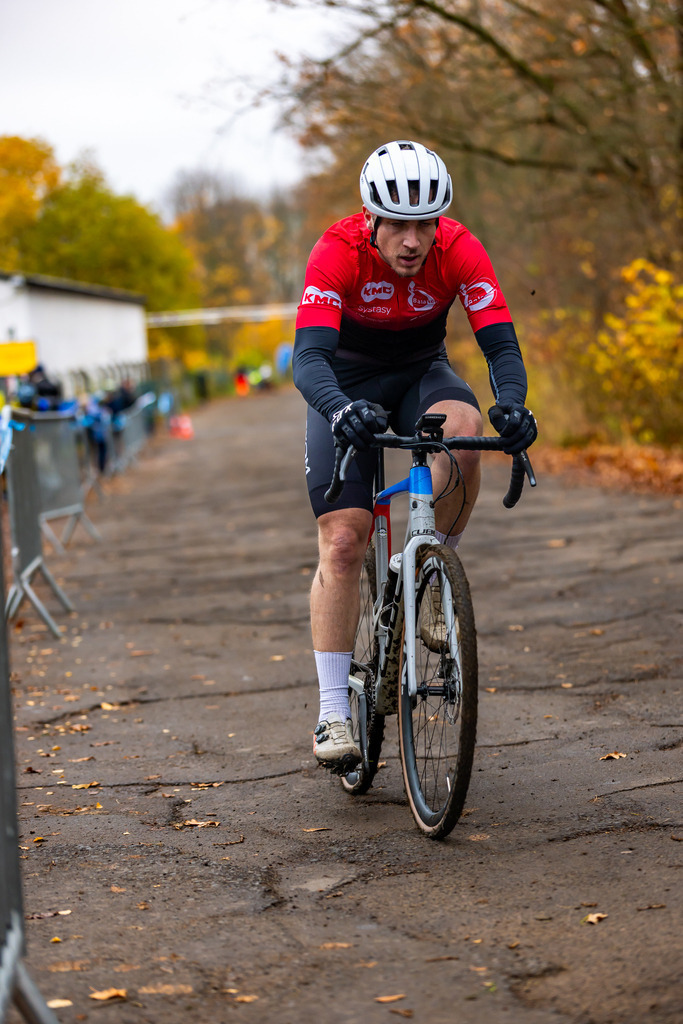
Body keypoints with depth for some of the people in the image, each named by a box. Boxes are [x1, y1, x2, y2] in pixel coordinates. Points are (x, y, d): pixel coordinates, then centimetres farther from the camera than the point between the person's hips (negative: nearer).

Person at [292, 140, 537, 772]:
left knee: (464, 429, -35)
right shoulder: (339, 251, -29)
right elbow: (309, 357, -38)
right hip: (346, 383, -2)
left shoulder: (459, 249, -23)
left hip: (420, 374, 2)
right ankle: (333, 714, -9)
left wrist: (512, 403, -47)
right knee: (342, 541, -14)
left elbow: (501, 342, -26)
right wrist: (341, 410, -59)